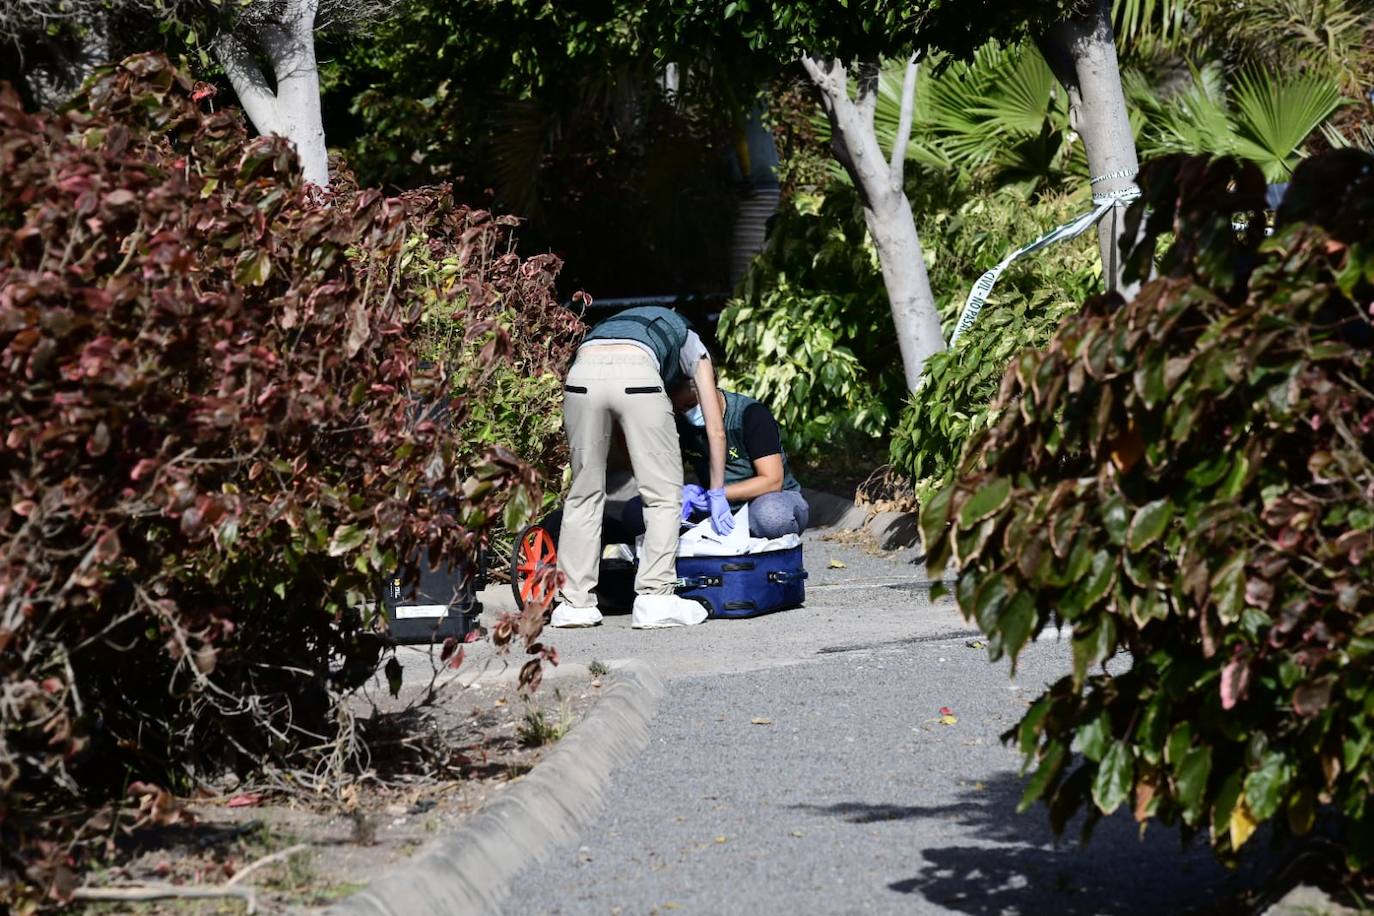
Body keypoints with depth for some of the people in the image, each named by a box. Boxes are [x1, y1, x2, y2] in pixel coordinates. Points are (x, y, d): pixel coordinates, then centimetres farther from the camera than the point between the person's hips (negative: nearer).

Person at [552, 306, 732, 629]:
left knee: (584, 494, 16)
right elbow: (715, 428, 29)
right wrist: (717, 494, 36)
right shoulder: (692, 346, 35)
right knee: (664, 496, 8)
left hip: (582, 373, 4)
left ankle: (574, 603, 14)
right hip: (635, 376, -4)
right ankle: (654, 598, 1)